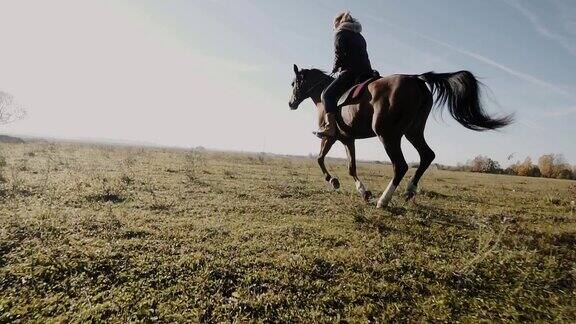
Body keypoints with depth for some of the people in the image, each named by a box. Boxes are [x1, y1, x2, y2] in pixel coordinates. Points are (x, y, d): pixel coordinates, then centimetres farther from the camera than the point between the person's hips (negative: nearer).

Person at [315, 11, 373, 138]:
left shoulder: (340, 33, 6)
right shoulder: (360, 36, 29)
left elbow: (339, 55, -6)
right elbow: (364, 57, 25)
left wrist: (334, 69, 9)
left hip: (350, 71, -9)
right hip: (366, 72, 9)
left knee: (327, 94, -15)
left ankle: (330, 126, -32)